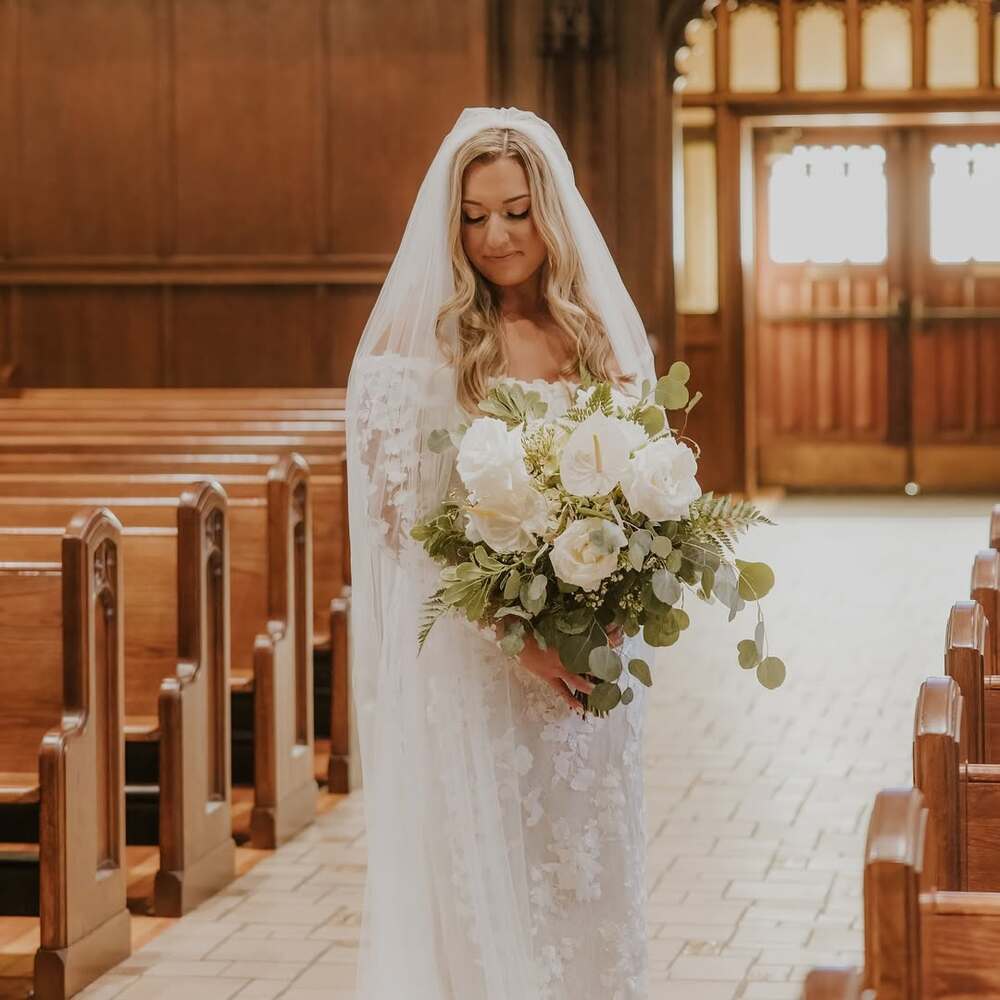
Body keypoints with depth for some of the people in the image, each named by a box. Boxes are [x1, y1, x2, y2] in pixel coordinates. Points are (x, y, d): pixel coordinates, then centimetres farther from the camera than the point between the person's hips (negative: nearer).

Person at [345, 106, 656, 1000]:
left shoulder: (606, 336, 8)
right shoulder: (422, 341, -4)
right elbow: (398, 514, -9)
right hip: (468, 662, -4)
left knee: (589, 881, 8)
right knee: (479, 886, 1)